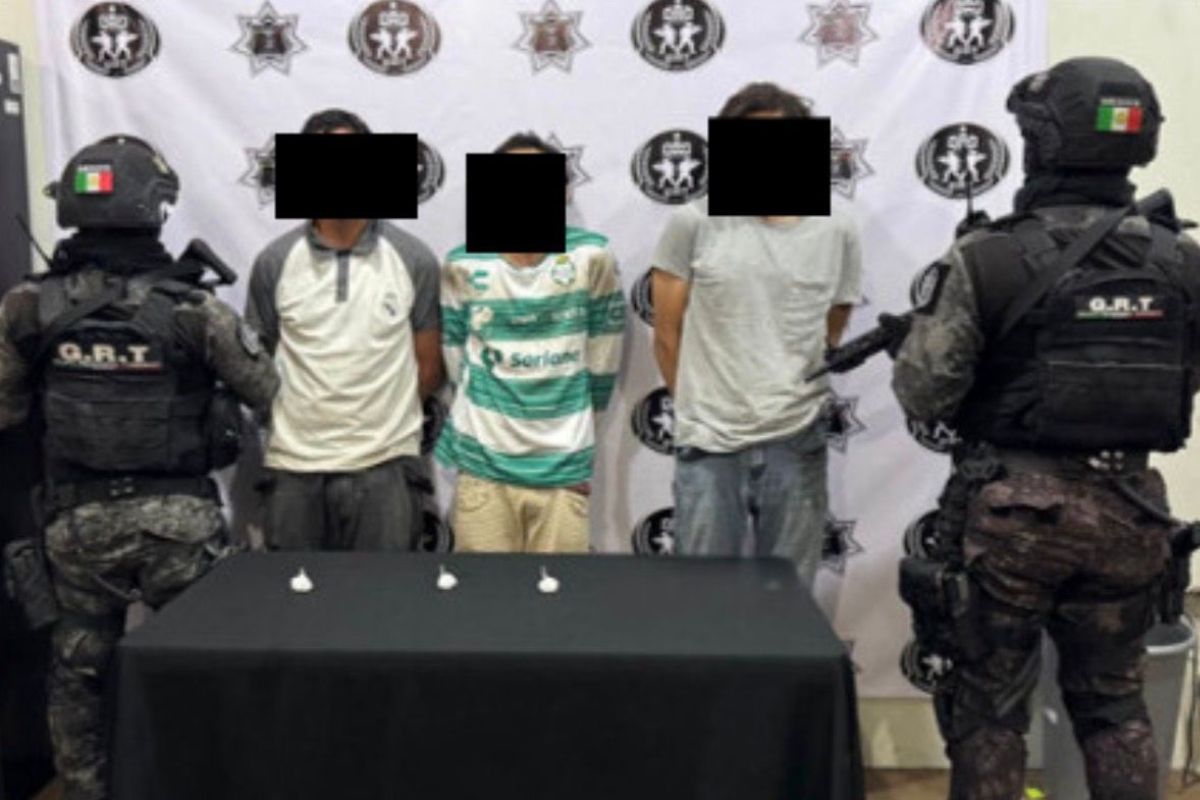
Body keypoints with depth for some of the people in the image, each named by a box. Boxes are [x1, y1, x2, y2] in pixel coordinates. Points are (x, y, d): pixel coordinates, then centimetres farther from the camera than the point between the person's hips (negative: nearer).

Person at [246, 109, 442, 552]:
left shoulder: (413, 259, -1)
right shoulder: (274, 262, 1)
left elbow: (429, 365, 5)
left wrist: (383, 414, 5)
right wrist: (298, 413, 4)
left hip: (386, 465, -1)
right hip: (294, 466, 1)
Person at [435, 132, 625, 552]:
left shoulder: (592, 257, -5)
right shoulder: (463, 266, -2)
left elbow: (602, 360, 4)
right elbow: (457, 364, 8)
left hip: (565, 466, 0)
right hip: (483, 464, 1)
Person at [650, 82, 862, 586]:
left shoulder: (837, 235, 3)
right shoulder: (693, 225, -4)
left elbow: (831, 342, 13)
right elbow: (667, 337, 2)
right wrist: (701, 408, 10)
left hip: (797, 444, 2)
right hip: (709, 445, -2)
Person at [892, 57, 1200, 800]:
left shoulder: (989, 259, -14)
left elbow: (923, 392, -10)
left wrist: (931, 315, 6)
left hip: (1014, 507, -4)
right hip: (1128, 508, 4)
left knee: (990, 705, 12)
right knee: (1115, 703, 21)